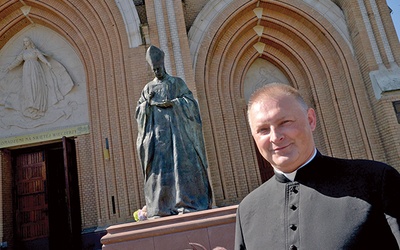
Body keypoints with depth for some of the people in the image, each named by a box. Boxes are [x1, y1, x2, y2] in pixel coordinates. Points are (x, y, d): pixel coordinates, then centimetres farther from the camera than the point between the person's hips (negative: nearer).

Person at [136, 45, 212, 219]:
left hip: (177, 129, -2)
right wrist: (148, 103, -6)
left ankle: (188, 203, -7)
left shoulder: (177, 82, 11)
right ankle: (161, 208, -3)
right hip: (157, 133, 2)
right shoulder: (148, 88, 18)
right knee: (159, 165, -4)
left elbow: (190, 101, 0)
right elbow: (138, 110, 13)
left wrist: (172, 103, -13)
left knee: (181, 164, -9)